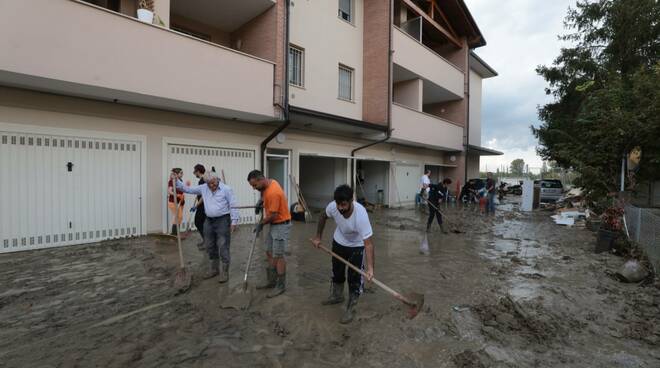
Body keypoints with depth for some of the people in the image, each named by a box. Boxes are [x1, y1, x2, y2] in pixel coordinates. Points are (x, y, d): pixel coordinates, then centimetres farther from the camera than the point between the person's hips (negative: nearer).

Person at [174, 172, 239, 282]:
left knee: (223, 247, -3)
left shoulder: (226, 189, -9)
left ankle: (225, 272, 8)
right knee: (210, 246, 14)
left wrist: (234, 222, -13)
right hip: (209, 221, 6)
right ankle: (214, 269, 31)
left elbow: (233, 206, -10)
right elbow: (187, 189, 12)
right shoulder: (203, 188, 6)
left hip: (223, 220, -6)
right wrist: (176, 181, 0)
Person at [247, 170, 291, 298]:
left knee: (278, 256, -3)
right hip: (273, 224, 10)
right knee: (269, 253, 15)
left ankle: (281, 286, 11)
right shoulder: (269, 182, 1)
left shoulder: (273, 192, -28)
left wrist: (261, 224, -7)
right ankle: (271, 281, 27)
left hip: (281, 225, -10)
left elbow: (272, 215, -23)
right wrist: (261, 201, 8)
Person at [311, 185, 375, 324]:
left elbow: (368, 243, -40)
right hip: (339, 242, 5)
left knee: (355, 277, -4)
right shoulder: (332, 206, -29)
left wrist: (370, 268, -47)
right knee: (337, 271, 21)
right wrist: (318, 237, 1)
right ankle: (337, 295, 48)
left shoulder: (361, 214, -41)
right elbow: (323, 217, -4)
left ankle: (351, 309, 18)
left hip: (357, 246, -4)